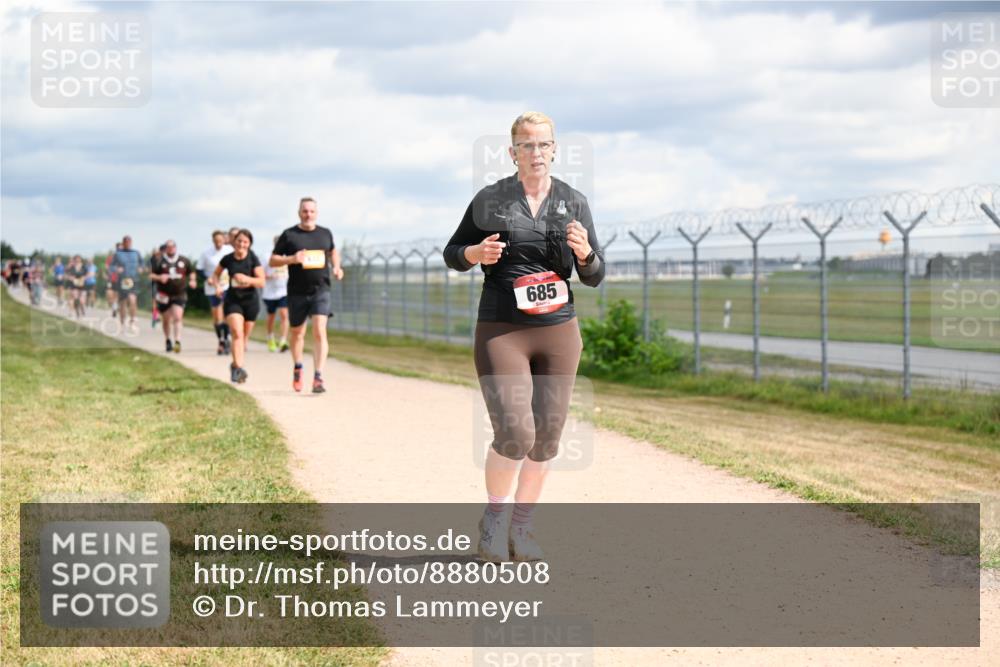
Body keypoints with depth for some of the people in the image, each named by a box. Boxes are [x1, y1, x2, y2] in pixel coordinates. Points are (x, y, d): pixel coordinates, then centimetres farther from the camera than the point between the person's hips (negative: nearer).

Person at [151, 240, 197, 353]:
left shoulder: (184, 260, 4)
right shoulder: (160, 262, -1)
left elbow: (191, 271, 19)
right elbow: (151, 275, 1)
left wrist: (192, 280, 1)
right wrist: (159, 277, -18)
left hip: (179, 294, -1)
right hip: (164, 295, 1)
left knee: (178, 317, -17)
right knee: (166, 319, 11)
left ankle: (177, 341, -22)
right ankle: (168, 341, 29)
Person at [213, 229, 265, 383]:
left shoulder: (253, 259, -8)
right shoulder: (228, 259, -4)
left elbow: (261, 282, -12)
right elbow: (216, 274, 14)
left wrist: (247, 279, -28)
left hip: (250, 300, 1)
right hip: (233, 299, 0)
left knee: (244, 337, 11)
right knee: (237, 333, -18)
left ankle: (235, 365, 31)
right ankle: (239, 368, -25)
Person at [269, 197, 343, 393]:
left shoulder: (325, 233, 7)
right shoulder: (289, 235, -1)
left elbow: (333, 251, 27)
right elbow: (272, 260, 0)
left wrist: (336, 267, 7)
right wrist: (292, 259, -18)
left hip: (321, 290, 0)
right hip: (297, 293, 0)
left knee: (319, 332, -15)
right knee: (297, 333, 13)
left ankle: (318, 378, -17)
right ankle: (297, 369, 39)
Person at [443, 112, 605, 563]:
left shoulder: (574, 203, 4)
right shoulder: (490, 200, -1)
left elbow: (594, 276, 6)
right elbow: (452, 253, 9)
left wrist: (584, 252, -16)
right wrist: (476, 253, -13)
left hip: (558, 332, 3)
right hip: (500, 333, -3)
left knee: (546, 439, 5)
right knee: (515, 435, -15)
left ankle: (521, 529, 24)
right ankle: (493, 519, 11)